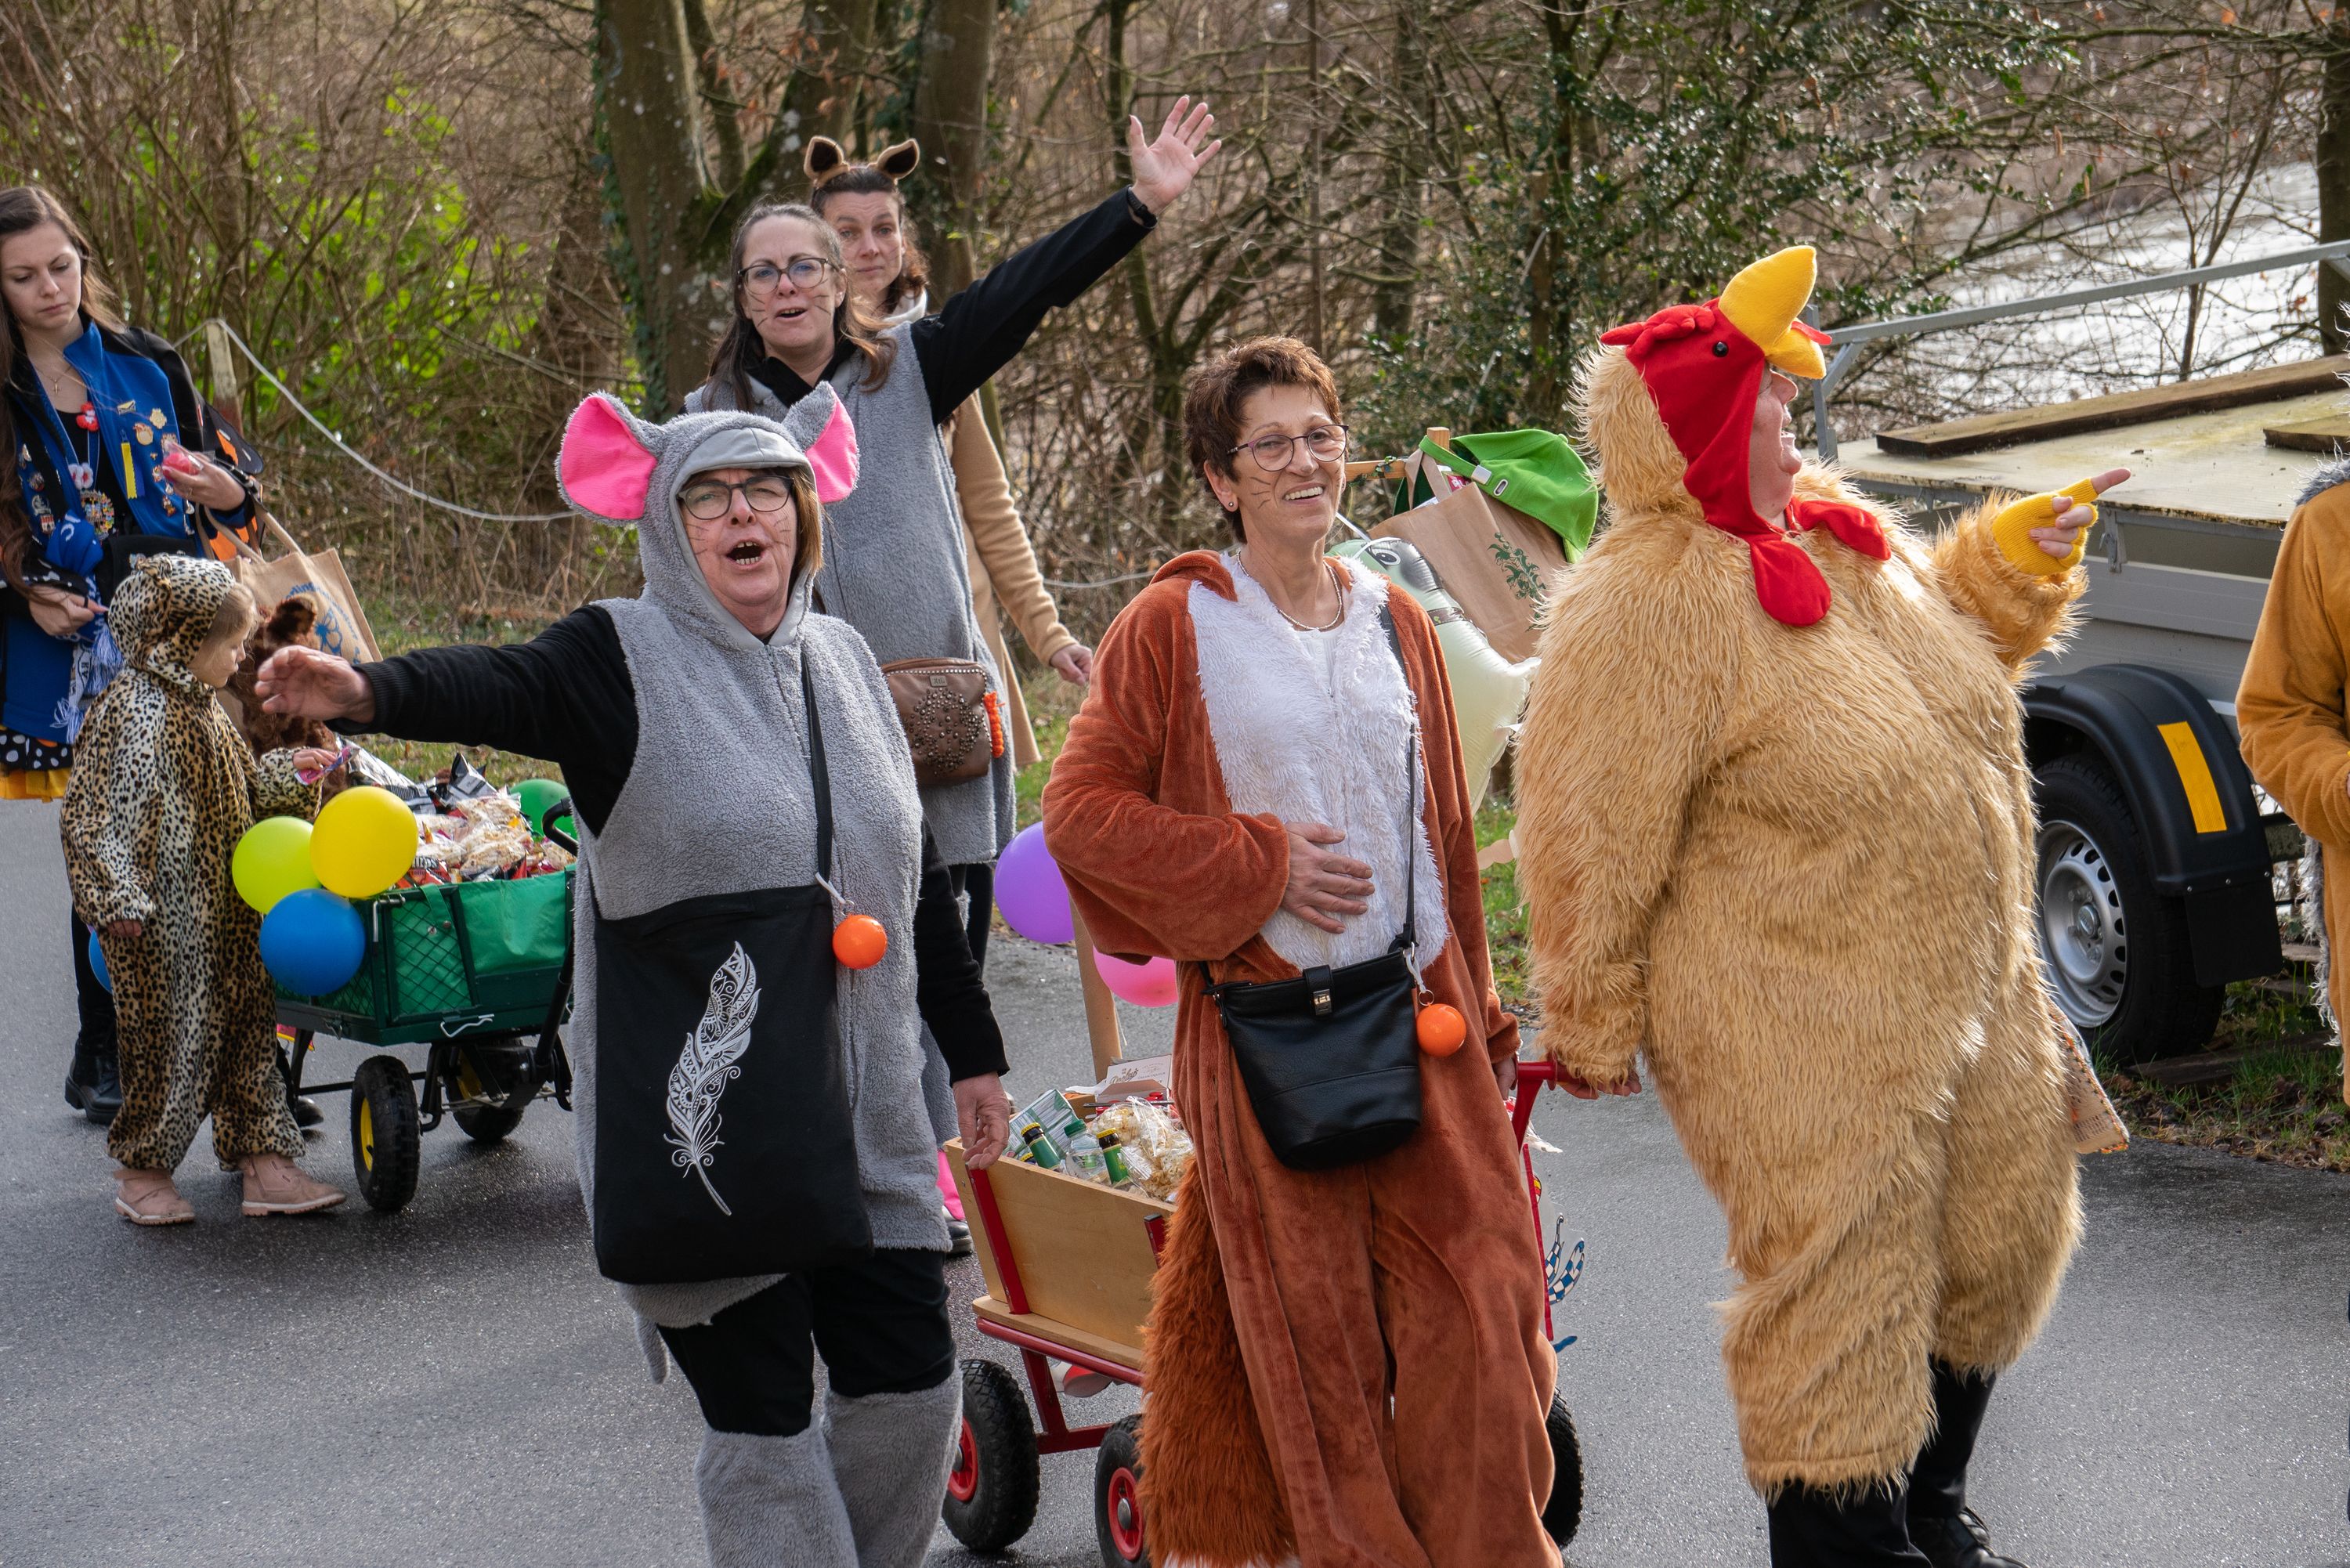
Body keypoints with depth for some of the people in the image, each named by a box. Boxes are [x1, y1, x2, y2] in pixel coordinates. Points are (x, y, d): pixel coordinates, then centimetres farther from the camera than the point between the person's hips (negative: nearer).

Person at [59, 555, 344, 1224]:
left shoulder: (203, 709, 11)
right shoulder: (133, 711, -17)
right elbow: (94, 813, -19)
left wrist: (287, 774, 16)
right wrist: (117, 899, -23)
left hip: (227, 911, 9)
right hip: (164, 921, -9)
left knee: (245, 1023, 10)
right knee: (167, 1037, -1)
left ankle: (263, 1162, 16)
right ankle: (142, 1169, 15)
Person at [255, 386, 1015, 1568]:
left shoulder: (842, 663, 11)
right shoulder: (622, 659, -6)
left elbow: (912, 870, 19)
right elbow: (499, 686, -28)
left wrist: (973, 1050, 21)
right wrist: (365, 692, -49)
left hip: (857, 1104, 5)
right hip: (698, 1116, -5)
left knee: (910, 1382, 7)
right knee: (761, 1409, 0)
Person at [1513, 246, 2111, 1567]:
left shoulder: (1836, 537, 6)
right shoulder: (1645, 605, -20)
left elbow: (1948, 630, 27)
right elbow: (1594, 836, -16)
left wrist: (2020, 554, 8)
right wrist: (1595, 1027, -9)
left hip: (1966, 998, 9)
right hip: (1796, 1032, -9)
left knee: (1996, 1251, 20)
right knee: (1834, 1291, -2)